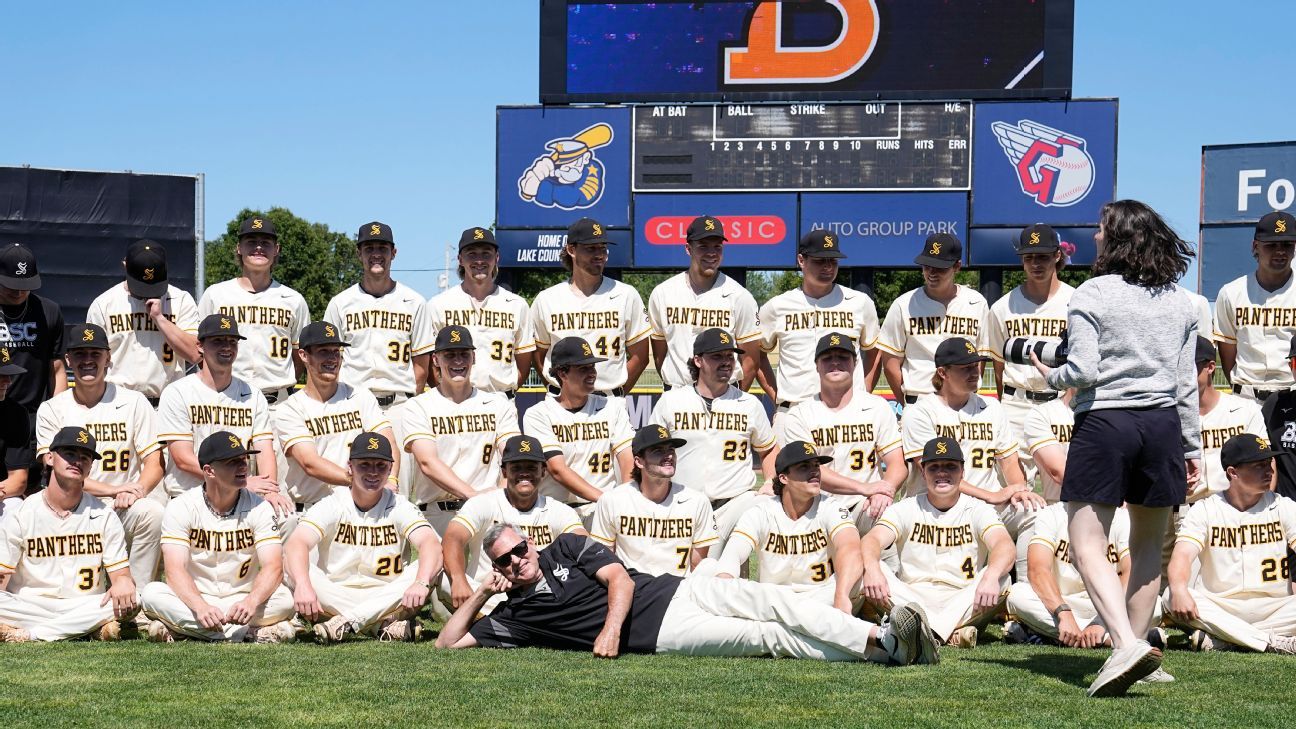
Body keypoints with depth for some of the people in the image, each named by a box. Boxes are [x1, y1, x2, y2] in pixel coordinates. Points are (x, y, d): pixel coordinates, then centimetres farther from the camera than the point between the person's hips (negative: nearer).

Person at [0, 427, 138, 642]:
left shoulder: (104, 516, 7)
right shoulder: (21, 513, 4)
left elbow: (121, 574, 2)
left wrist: (123, 582, -23)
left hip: (84, 607, 2)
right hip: (27, 607, -2)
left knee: (131, 601, -28)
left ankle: (26, 634, -26)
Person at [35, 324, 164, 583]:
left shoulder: (133, 402, 9)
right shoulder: (51, 410, 9)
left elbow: (155, 463, 4)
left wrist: (137, 491, -21)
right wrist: (113, 489, -18)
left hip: (127, 504, 1)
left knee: (153, 512, -33)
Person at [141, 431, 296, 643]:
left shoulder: (259, 508, -4)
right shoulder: (181, 507, -6)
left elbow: (273, 567, -15)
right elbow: (175, 570, -18)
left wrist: (251, 602, -37)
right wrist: (200, 607, -38)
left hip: (242, 600, 1)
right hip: (194, 598, 0)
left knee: (283, 598, -29)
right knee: (152, 593, -29)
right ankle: (252, 633, -31)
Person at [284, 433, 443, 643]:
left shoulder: (400, 507, -1)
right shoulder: (332, 505, -4)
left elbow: (431, 545, -21)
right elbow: (297, 544, -23)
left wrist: (421, 584, -43)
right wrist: (303, 585, -44)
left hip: (386, 600, 1)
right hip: (333, 597, -1)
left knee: (431, 568, -24)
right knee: (291, 565, -27)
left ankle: (345, 622, -27)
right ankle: (386, 625, -29)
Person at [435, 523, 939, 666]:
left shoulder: (567, 547, 13)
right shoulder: (515, 615, 10)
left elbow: (620, 579, 2)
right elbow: (447, 643, 6)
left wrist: (612, 627, -15)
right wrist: (481, 592, 0)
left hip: (677, 589, 3)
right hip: (658, 635, -3)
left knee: (775, 603, -20)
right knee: (772, 638, -19)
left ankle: (882, 638, -24)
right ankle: (880, 650, -27)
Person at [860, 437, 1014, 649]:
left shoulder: (977, 510, 3)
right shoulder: (906, 508, 6)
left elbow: (1005, 546, -18)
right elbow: (871, 540, -12)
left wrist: (991, 576, -42)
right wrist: (871, 567, -37)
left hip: (963, 604, -1)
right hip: (910, 601, 1)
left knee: (1001, 578, -28)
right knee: (866, 568, -26)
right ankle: (953, 633, -37)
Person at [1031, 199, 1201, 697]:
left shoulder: (1092, 294, -7)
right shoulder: (1179, 302, 9)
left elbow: (1083, 371, -13)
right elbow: (1186, 384, 9)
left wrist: (1051, 377, 8)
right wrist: (1192, 447, 15)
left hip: (1104, 424, -5)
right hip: (1162, 426, 5)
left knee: (1088, 546, -6)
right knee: (1148, 545, 15)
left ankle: (1126, 643, -23)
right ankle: (1138, 647, 22)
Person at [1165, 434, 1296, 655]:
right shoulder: (1205, 510, 2)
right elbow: (1183, 555, -13)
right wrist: (1179, 589, -37)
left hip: (1274, 608, 0)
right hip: (1219, 609, 0)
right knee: (1172, 597, -29)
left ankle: (1219, 640, -28)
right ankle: (1274, 643, -31)